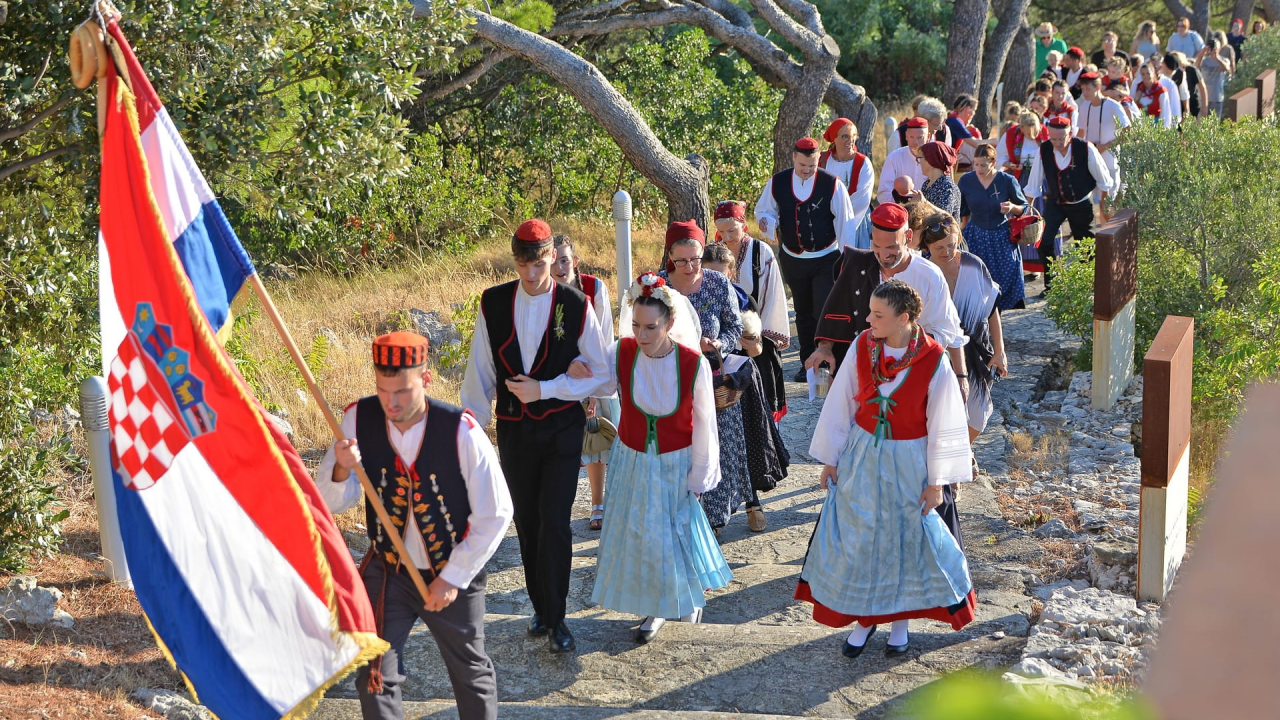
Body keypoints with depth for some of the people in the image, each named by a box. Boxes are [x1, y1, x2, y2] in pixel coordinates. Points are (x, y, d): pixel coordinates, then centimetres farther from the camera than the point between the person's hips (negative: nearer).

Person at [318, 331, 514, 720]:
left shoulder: (461, 430, -24)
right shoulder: (359, 419, -15)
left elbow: (495, 515, -16)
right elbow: (333, 504, -8)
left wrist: (453, 578, -13)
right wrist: (341, 471, -30)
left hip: (454, 575, -2)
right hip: (387, 572, 2)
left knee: (471, 673, 17)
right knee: (375, 677, 3)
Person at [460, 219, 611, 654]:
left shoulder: (576, 306, -8)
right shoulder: (493, 304, -2)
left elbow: (599, 372, -4)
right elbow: (480, 373, 4)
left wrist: (545, 389, -14)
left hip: (562, 428, -3)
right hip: (513, 429, 3)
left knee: (554, 521, -8)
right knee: (526, 521, 10)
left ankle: (555, 618, 4)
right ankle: (541, 607, 26)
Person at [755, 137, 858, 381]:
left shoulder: (832, 184, -12)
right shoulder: (777, 183, -4)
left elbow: (845, 222, -8)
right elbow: (764, 210, 9)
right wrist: (767, 221, -16)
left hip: (825, 259, -4)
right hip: (792, 259, 4)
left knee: (824, 312, -12)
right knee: (803, 313, 15)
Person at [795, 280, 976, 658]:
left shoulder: (933, 361, -19)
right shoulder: (862, 348, -12)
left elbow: (944, 426, -11)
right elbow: (840, 405, -2)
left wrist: (936, 481, -7)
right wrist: (830, 459, 2)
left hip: (910, 463, -2)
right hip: (862, 457, 2)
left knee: (909, 540, 12)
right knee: (856, 539, 10)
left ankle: (900, 618, 32)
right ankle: (862, 618, 28)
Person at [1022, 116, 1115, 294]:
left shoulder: (1086, 149, -21)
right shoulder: (1043, 150, -16)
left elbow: (1103, 179, -8)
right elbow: (1034, 183, -6)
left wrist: (1105, 204, 0)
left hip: (1081, 204, -1)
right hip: (1054, 203, 1)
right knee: (1045, 242, -13)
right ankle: (1050, 284, 2)